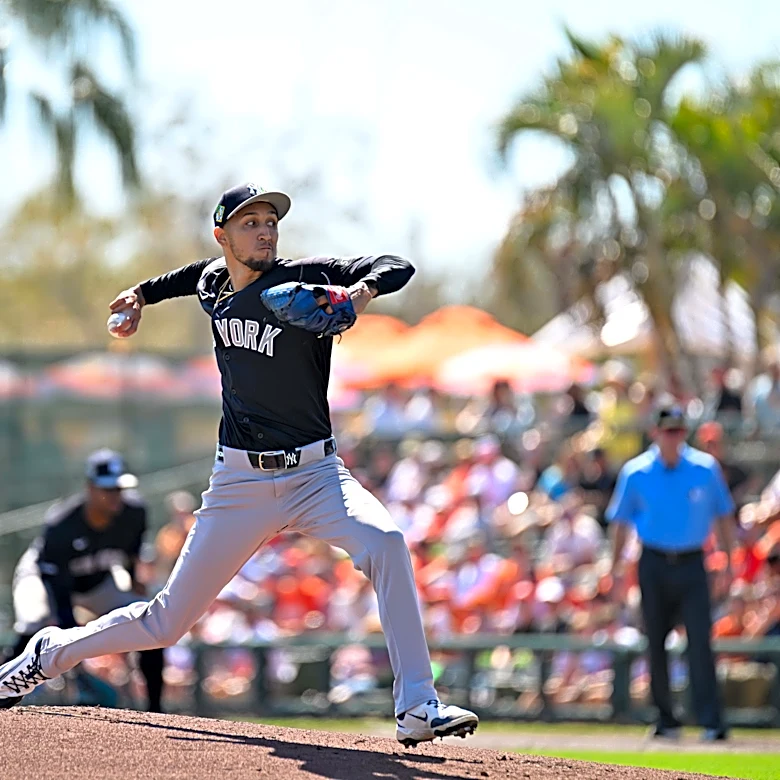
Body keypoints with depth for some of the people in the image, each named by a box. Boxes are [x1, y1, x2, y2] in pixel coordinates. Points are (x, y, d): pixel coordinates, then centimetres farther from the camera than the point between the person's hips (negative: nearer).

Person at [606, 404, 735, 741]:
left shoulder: (706, 468, -1)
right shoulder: (635, 472, -1)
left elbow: (723, 514, 8)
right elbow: (621, 520, 7)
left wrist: (728, 558, 5)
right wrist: (616, 565, 2)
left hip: (691, 564, -1)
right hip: (653, 565, 1)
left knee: (700, 641, -11)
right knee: (656, 644, 5)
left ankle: (712, 722, -13)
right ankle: (665, 719, 18)